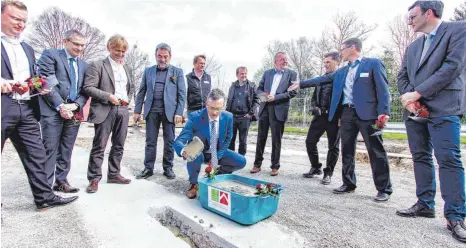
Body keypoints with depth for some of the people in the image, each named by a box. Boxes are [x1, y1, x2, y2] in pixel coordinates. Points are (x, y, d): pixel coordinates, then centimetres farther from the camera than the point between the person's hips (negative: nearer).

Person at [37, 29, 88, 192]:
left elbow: (85, 90, 11)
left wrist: (76, 105, -7)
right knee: (50, 149, -2)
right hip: (53, 111, -5)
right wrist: (60, 106, -15)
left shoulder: (84, 65, 16)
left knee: (66, 150, 10)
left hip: (73, 111, 5)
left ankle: (61, 181, 20)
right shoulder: (50, 55, 1)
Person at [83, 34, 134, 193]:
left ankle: (113, 174, 23)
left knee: (118, 145, 11)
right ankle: (94, 179, 10)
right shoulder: (97, 65, -2)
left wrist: (127, 99, 12)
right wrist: (108, 96, -18)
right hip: (105, 110, -6)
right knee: (99, 146, -1)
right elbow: (88, 88, -10)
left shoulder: (125, 68, 18)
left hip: (122, 110, 6)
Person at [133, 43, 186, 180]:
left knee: (169, 141, 4)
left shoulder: (177, 71, 4)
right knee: (150, 141, 6)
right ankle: (148, 168, 17)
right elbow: (141, 92, 11)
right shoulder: (148, 71, 11)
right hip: (152, 111, 2)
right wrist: (137, 111, 4)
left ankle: (168, 168, 18)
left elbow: (182, 94, -1)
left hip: (169, 111, -2)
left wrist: (179, 112, -10)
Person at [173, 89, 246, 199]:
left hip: (217, 153, 3)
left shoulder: (228, 117, -16)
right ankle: (193, 183, -6)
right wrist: (183, 150, -56)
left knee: (241, 162, -13)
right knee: (195, 155, -38)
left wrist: (217, 157, -13)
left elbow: (227, 140, -1)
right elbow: (178, 141, -32)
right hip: (198, 153, -3)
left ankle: (218, 175, 16)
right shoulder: (195, 117, -27)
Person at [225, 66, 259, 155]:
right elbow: (228, 101, 15)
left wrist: (251, 113, -9)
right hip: (232, 116, 3)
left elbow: (256, 100, -1)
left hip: (245, 117, -3)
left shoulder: (252, 86, 2)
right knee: (230, 138, 7)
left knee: (243, 140, 5)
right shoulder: (233, 86, 11)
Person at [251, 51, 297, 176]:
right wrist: (264, 94, -9)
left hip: (279, 110, -3)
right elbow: (258, 89, 14)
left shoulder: (291, 74, 5)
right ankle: (257, 164, 18)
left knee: (276, 139, 4)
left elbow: (293, 92, -5)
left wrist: (275, 97, -14)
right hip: (265, 108, 3)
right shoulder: (267, 73, 14)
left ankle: (275, 166, 16)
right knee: (261, 138, 7)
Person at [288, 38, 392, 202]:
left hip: (366, 113, -6)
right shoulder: (341, 71, 19)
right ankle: (348, 184, 21)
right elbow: (323, 79, 21)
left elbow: (382, 88, -6)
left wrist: (383, 112, -15)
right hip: (346, 113, 6)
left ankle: (384, 189, 10)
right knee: (346, 150, 9)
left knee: (376, 151, -1)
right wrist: (301, 84, 18)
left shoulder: (373, 64, 1)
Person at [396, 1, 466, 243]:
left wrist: (416, 93, -13)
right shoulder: (412, 47, 20)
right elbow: (402, 76, 14)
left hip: (443, 108, -6)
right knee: (421, 158, 8)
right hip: (415, 109, 6)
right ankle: (425, 204, 18)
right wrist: (408, 98, -6)